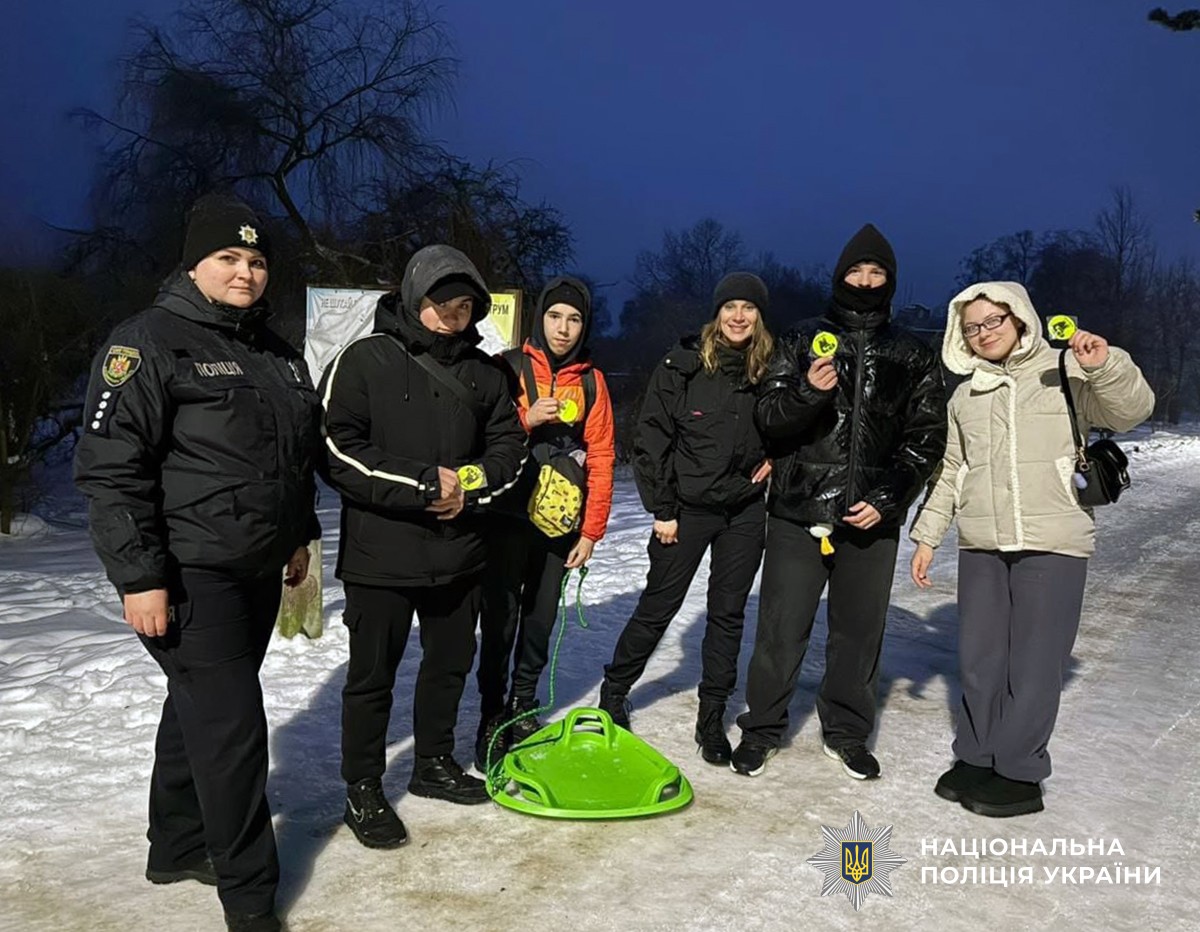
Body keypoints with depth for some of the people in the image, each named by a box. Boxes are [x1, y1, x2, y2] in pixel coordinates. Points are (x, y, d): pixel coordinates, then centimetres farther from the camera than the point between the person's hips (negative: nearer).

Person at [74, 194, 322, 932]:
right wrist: (140, 576, -20)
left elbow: (299, 457, 23)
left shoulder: (277, 354, 12)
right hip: (190, 574, -8)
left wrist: (299, 537, 20)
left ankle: (179, 847, 37)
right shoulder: (149, 342, -12)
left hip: (258, 571, 8)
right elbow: (110, 466, -17)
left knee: (201, 711, 19)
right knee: (231, 727, -6)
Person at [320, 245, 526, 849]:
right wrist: (424, 485, -19)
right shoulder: (365, 360, -9)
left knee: (450, 662, 18)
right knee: (373, 676, 6)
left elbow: (507, 445, 11)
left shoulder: (482, 370, 7)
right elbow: (338, 451, -16)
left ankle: (434, 764, 38)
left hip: (459, 551, 6)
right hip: (381, 554, -5)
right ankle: (362, 790, 24)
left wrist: (471, 484, -10)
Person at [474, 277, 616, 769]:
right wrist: (527, 418, -19)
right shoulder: (509, 368, -1)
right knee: (500, 619, 0)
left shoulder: (591, 381, 7)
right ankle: (491, 717, 13)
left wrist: (591, 530, 1)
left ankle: (524, 708, 24)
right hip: (508, 516, -2)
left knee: (541, 620, 8)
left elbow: (600, 458, 5)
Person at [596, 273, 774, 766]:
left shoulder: (770, 371, 0)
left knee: (728, 613, 9)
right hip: (687, 509, -3)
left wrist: (773, 461, -4)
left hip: (745, 511, 3)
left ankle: (712, 717, 22)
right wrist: (662, 508, -8)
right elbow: (651, 437, -7)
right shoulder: (683, 365, -9)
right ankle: (613, 693, 27)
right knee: (657, 607, 7)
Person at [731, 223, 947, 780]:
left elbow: (926, 438, 7)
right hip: (799, 510, -1)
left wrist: (887, 498, -5)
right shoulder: (804, 342, 6)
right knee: (782, 628, 2)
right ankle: (761, 729, 19)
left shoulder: (914, 358, 9)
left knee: (859, 629, 10)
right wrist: (808, 392, -22)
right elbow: (768, 417, -2)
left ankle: (846, 733, 28)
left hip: (872, 519, 2)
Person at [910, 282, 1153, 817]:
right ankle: (977, 758, 22)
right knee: (979, 659, 9)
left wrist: (1105, 365, -27)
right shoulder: (965, 397, 15)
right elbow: (950, 473, 18)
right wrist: (927, 536, 13)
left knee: (1034, 662, -1)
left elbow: (1131, 411, -9)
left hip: (1052, 545, -4)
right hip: (980, 547, 4)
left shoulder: (1065, 373, 2)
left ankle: (1020, 773, 11)